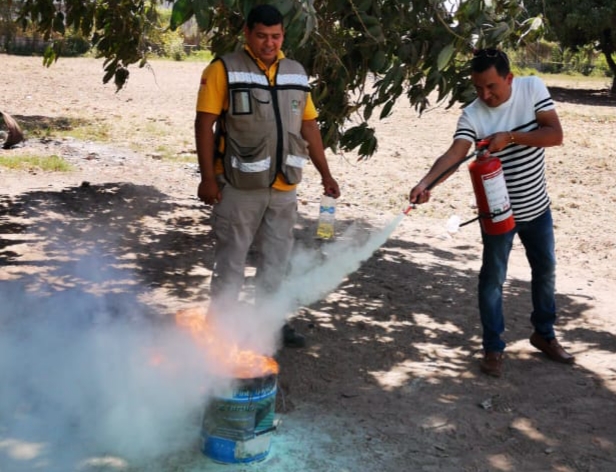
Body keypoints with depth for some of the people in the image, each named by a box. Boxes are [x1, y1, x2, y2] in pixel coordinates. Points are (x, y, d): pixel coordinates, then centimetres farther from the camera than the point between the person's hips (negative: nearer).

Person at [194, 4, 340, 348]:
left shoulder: (296, 73, 10)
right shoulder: (224, 70, -7)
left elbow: (309, 126, 15)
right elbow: (205, 124, -9)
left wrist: (325, 174, 12)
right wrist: (208, 177, -15)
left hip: (284, 186, 5)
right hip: (239, 186, -5)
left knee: (277, 259, 14)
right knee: (231, 260, 4)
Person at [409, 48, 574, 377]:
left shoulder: (533, 88, -12)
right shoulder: (472, 115, -19)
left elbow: (556, 134, -18)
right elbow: (454, 154, -34)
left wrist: (510, 136, -30)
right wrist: (426, 183, -52)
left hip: (537, 207, 4)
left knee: (545, 270, 18)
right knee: (493, 278, 1)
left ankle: (544, 334, 39)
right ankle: (493, 348, 17)